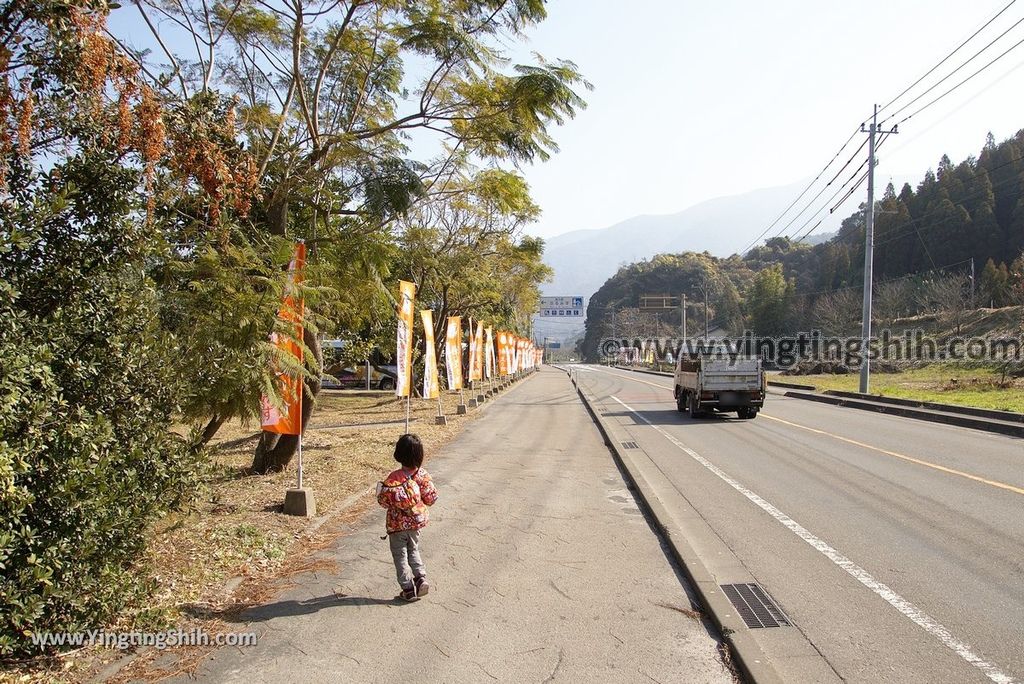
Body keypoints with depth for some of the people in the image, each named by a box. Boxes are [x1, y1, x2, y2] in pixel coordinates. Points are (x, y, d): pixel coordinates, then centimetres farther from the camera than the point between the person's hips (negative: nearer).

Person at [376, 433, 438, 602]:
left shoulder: (393, 479, -23)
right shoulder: (423, 475, -11)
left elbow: (384, 500, -19)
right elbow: (431, 498, -5)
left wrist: (380, 489, 0)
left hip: (397, 524, -4)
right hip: (417, 520, 4)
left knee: (400, 555, 12)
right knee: (413, 550, 25)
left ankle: (408, 589, 14)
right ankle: (421, 577, 9)